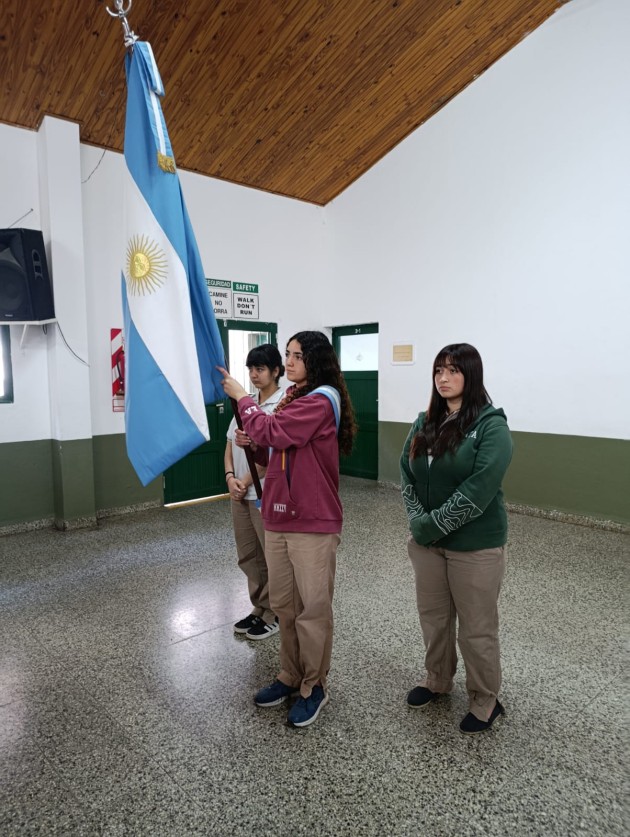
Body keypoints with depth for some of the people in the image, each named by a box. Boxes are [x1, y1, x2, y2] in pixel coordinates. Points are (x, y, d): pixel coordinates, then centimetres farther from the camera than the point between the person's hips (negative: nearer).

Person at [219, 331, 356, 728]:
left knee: (313, 609, 5)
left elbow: (272, 432, -23)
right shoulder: (294, 398, 15)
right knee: (284, 605, 17)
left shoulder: (322, 400, -14)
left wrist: (242, 397, -8)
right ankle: (291, 677, 34)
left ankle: (314, 687, 23)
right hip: (278, 517, 9)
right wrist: (253, 443, 1)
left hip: (313, 523, -8)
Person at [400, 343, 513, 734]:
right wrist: (418, 521, -10)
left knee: (477, 628, 10)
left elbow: (478, 490, -22)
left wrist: (432, 525, -18)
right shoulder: (426, 423, 6)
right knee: (433, 618, 21)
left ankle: (486, 701, 33)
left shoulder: (491, 425, -15)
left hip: (475, 546, -6)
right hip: (427, 542, 6)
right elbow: (407, 474, 4)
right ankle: (438, 680, 44)